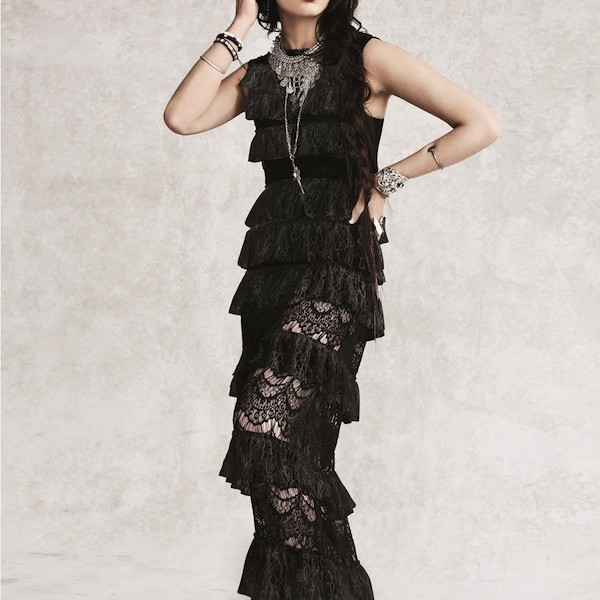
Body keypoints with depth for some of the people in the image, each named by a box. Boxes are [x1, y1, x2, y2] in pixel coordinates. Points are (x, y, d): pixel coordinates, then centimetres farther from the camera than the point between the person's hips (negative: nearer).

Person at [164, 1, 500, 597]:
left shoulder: (367, 57, 1)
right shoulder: (257, 74, 15)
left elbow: (482, 124, -3)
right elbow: (181, 117, -4)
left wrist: (388, 178, -4)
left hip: (338, 262, -6)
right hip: (270, 260, 6)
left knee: (266, 422, -20)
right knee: (291, 446, 7)